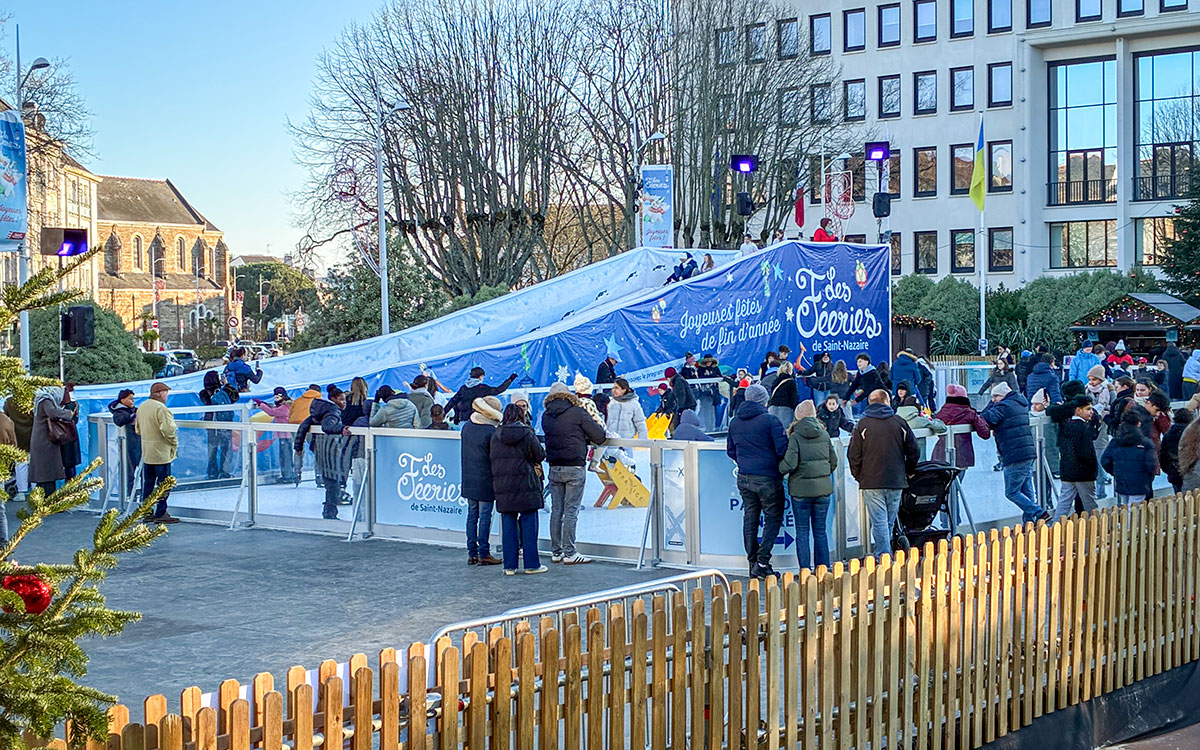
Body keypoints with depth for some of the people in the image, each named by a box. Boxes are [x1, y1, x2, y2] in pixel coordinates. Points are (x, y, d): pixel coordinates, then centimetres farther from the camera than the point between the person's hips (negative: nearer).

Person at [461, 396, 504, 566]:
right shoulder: (491, 431, -16)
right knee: (485, 516, 0)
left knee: (472, 514, 12)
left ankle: (472, 553, 14)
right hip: (485, 480, -7)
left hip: (468, 480, 7)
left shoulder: (467, 426, 6)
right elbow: (496, 457, -13)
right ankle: (483, 553, 2)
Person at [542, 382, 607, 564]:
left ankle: (556, 552, 14)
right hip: (574, 467, -4)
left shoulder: (546, 416, 6)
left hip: (554, 468, 4)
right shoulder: (577, 413, -7)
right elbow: (599, 437, -6)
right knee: (571, 511, -2)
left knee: (556, 510, 10)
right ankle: (569, 553, -2)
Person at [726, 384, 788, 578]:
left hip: (744, 478, 5)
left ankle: (753, 562, 14)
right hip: (767, 478, -5)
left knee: (750, 518, 13)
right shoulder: (770, 421, -11)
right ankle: (762, 562, -6)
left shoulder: (734, 422, 7)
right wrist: (782, 467, 7)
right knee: (773, 519, 3)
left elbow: (731, 451, 15)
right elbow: (782, 450, -13)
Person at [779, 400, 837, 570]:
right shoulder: (824, 435, 4)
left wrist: (779, 471, 4)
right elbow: (834, 462, 9)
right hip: (823, 489, 4)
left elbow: (789, 464, -16)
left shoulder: (795, 437, -9)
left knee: (802, 532, 5)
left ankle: (805, 570, 4)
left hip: (801, 490, -4)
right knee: (820, 531, 12)